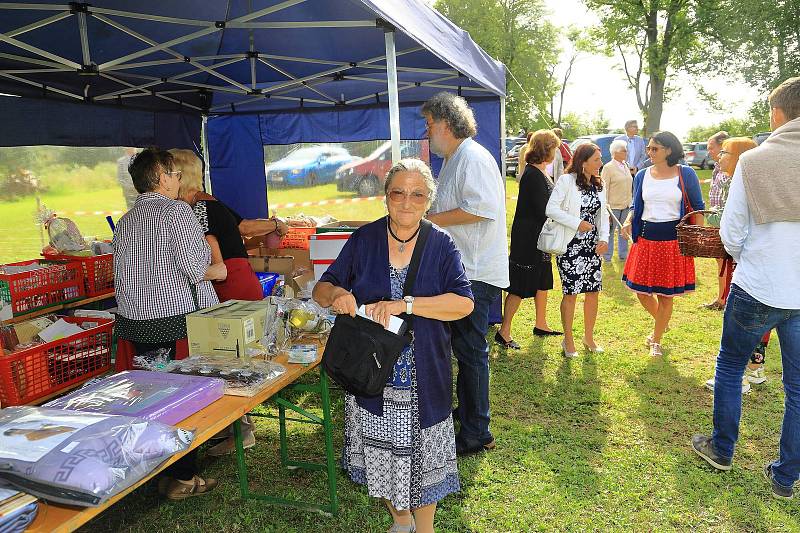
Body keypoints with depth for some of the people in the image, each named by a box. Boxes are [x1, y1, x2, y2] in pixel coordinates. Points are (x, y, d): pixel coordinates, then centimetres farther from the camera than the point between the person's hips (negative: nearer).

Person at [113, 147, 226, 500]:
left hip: (134, 322, 7)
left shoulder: (125, 221, 12)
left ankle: (161, 474, 27)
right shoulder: (176, 210, -10)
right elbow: (194, 268, -17)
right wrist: (217, 270, 2)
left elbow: (122, 276, 14)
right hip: (176, 322, -7)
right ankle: (183, 478, 12)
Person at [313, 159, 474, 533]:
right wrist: (337, 294, -21)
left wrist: (404, 305, -26)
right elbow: (321, 289, 3)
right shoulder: (363, 240, 0)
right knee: (380, 452, 14)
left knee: (421, 454, 9)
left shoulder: (441, 245, -4)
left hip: (423, 376, -1)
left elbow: (463, 303, -15)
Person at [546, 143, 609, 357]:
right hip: (570, 245, -6)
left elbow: (603, 214, 13)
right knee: (571, 292, 0)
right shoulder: (566, 180, -10)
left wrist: (604, 238, -2)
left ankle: (589, 337, 28)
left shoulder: (599, 185, 11)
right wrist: (578, 224, -18)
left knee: (593, 291, 10)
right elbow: (551, 209, -19)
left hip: (592, 245, 6)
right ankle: (568, 340, 17)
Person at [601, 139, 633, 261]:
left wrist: (630, 202, 14)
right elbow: (604, 189, -12)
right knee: (610, 232, 1)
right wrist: (606, 207, -15)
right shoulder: (608, 167, -9)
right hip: (613, 206, -7)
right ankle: (607, 257, 10)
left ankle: (623, 255, 27)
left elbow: (629, 185, 19)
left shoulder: (626, 166, 11)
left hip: (626, 206, 7)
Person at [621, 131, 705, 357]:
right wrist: (628, 221, -6)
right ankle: (662, 322, 39)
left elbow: (698, 207, 4)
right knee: (641, 290, 7)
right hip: (646, 237, 3)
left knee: (666, 295, 5)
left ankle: (656, 340, 24)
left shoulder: (686, 174, -3)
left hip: (674, 239, -3)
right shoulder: (642, 176, 6)